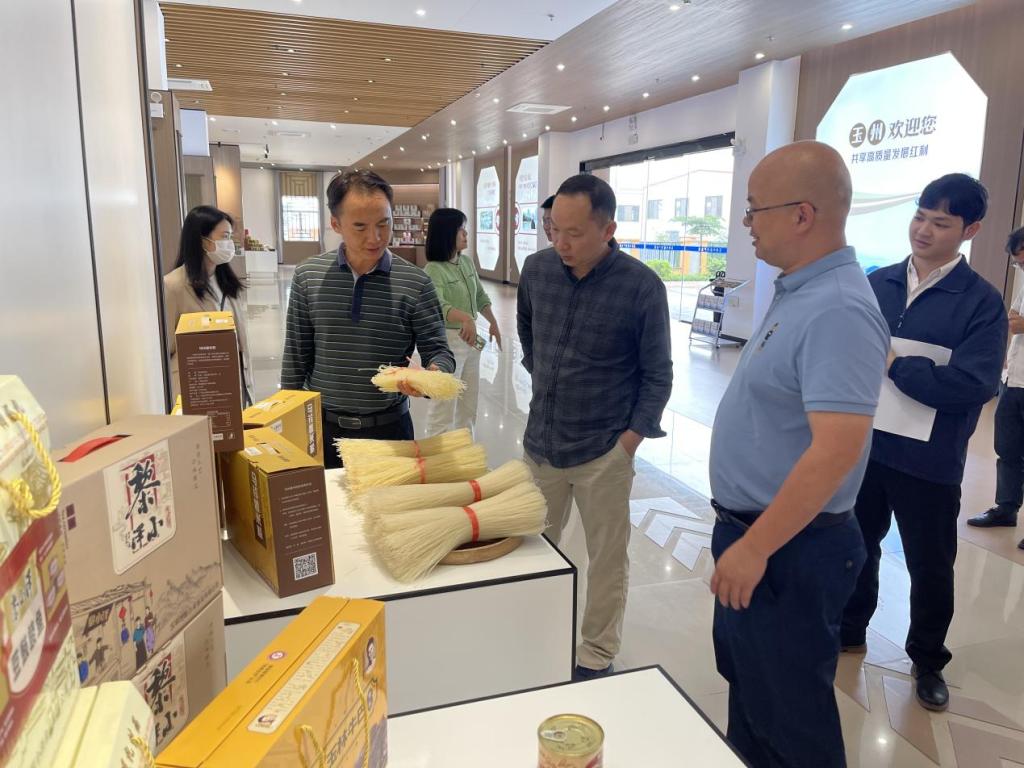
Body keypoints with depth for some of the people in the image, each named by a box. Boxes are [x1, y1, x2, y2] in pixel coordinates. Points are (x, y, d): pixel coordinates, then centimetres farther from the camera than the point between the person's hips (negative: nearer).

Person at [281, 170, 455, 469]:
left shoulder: (415, 282, -8)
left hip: (389, 427, -1)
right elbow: (296, 356, 3)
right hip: (321, 426, 1)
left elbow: (438, 351, -6)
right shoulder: (307, 275, -2)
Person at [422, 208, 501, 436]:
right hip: (446, 340, -8)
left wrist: (493, 322, 17)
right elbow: (438, 305, -37)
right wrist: (466, 318, -52)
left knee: (469, 403, 18)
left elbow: (480, 295, 18)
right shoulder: (433, 270, -19)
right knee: (444, 405, -3)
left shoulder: (467, 262, 5)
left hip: (471, 338, 8)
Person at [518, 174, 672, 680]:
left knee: (606, 559, 10)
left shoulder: (641, 287, -15)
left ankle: (597, 655, 30)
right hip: (540, 442, 4)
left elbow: (657, 376, -6)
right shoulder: (537, 268, -3)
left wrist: (630, 441, -11)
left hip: (603, 451, -4)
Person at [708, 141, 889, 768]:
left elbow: (836, 450, -32)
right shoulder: (799, 291, 6)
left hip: (788, 547, -10)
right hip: (754, 529, 10)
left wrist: (754, 547, -25)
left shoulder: (837, 310, -26)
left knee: (788, 713, 12)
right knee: (748, 683, 26)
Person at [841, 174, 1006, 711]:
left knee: (930, 566, 13)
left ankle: (927, 661, 36)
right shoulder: (876, 283, 3)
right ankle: (850, 630, 43)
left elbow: (974, 384, -20)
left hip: (928, 461, -3)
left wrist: (891, 364, -17)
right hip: (864, 445, 4)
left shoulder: (981, 301, -9)